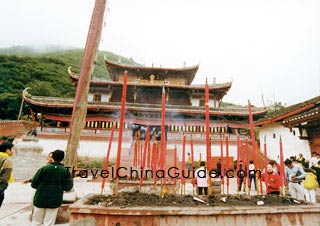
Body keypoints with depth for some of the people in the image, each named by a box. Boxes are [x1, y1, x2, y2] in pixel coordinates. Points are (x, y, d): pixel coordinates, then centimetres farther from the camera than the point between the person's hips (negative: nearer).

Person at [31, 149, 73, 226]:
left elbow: (34, 184, -6)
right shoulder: (65, 171, -7)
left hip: (40, 199, 0)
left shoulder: (44, 168, -9)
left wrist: (42, 186, 13)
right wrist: (70, 178, 8)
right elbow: (67, 187, -6)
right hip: (54, 202, 0)